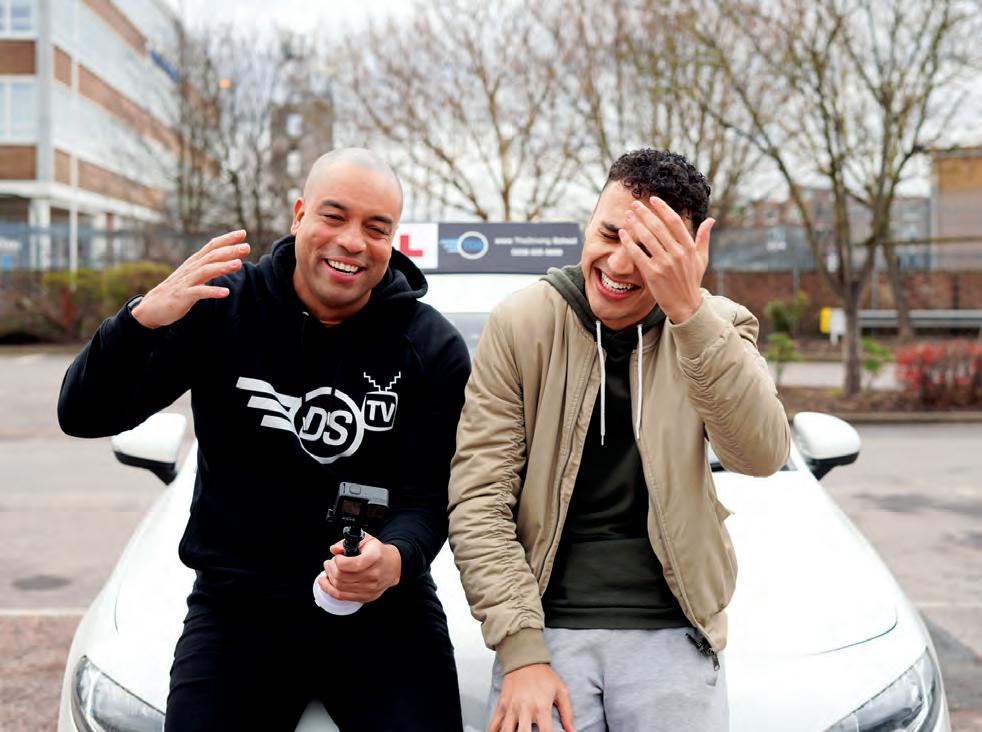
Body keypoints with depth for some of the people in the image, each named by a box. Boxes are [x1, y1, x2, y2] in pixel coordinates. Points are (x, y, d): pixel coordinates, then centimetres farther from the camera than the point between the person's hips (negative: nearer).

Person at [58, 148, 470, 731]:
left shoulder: (434, 347, -5)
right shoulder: (221, 305, -5)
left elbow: (429, 497, -8)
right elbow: (85, 416, -8)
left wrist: (396, 558, -31)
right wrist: (144, 319, -27)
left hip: (384, 610, 0)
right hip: (235, 607, 1)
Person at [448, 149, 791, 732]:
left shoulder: (716, 328, -2)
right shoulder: (521, 324, -6)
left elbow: (762, 454, -20)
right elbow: (479, 499, -8)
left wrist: (690, 313, -29)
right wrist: (521, 651, -13)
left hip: (672, 635, 1)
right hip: (547, 626, -1)